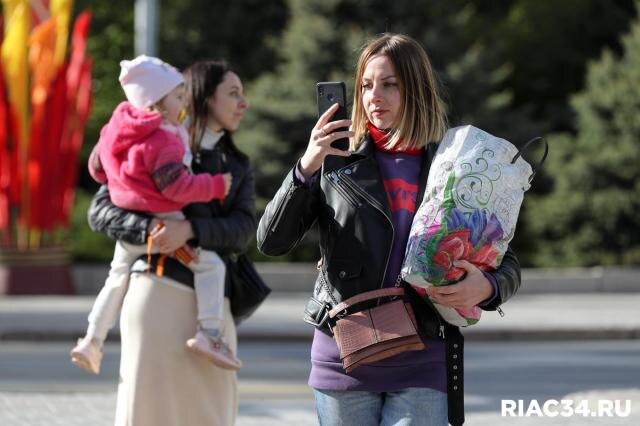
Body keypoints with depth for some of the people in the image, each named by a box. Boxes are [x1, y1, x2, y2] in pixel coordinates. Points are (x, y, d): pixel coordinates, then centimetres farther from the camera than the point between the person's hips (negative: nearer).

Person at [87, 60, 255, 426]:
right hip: (160, 290, -4)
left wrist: (190, 229, -16)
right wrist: (150, 228, -18)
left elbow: (244, 231, 2)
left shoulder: (239, 168, 19)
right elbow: (100, 212, 1)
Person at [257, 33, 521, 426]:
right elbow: (272, 242, -3)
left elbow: (508, 264, 9)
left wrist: (487, 287, -15)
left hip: (421, 365, -1)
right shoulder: (336, 162, 5)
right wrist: (306, 168, -16)